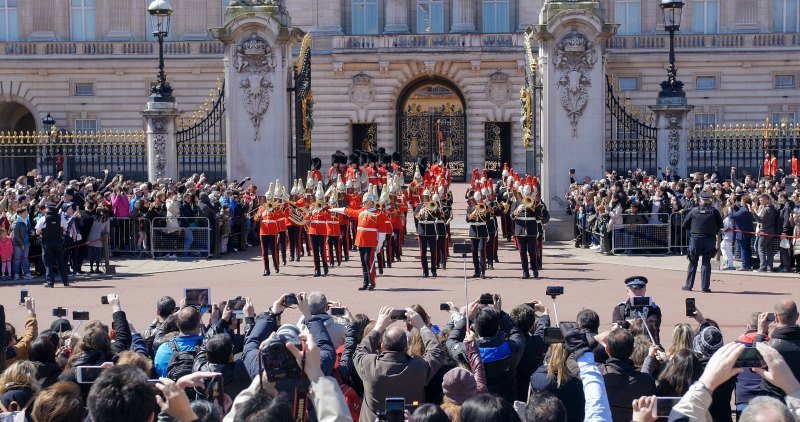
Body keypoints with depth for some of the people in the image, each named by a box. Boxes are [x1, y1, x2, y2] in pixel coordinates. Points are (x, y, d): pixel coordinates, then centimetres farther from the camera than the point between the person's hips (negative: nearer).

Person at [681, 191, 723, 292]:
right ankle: (705, 287, 2)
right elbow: (720, 225, 1)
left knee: (693, 262, 10)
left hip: (695, 239, 0)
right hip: (710, 240, 0)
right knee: (706, 263, 5)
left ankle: (689, 285, 14)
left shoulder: (694, 211, 1)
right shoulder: (714, 211, -1)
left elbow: (684, 225, 5)